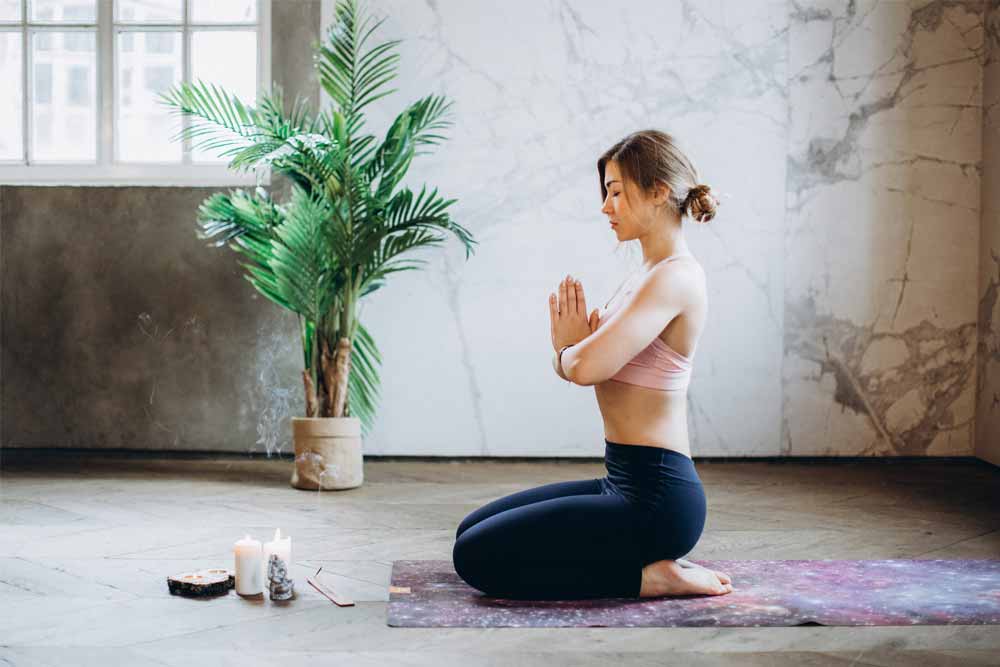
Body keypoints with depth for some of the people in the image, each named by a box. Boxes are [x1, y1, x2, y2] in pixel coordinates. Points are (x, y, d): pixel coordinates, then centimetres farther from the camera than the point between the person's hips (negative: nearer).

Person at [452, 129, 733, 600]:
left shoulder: (675, 276, -17)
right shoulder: (649, 274, 14)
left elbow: (587, 367, -27)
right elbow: (572, 366, 15)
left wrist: (571, 347, -4)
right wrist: (576, 343, -7)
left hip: (654, 497, -10)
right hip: (626, 484, 10)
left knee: (476, 556, -10)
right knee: (473, 530, 18)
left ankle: (648, 577, -5)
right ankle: (652, 563, 13)